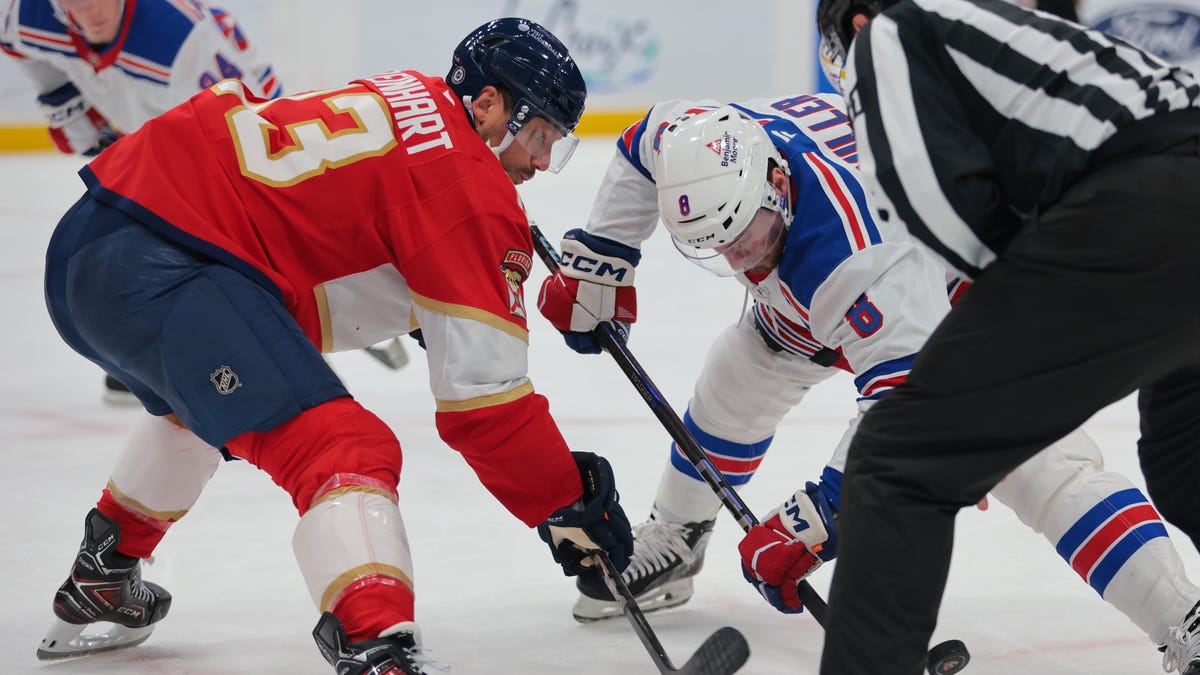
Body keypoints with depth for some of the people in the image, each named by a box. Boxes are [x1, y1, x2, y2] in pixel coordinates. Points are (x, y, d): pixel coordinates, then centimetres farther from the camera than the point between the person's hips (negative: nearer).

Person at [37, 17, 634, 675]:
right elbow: (483, 396, -9)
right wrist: (567, 505, 1)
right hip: (164, 272, -10)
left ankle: (99, 585, 54)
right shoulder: (468, 184, -6)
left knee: (197, 405, 38)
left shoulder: (404, 97, 19)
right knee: (344, 450, -19)